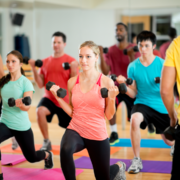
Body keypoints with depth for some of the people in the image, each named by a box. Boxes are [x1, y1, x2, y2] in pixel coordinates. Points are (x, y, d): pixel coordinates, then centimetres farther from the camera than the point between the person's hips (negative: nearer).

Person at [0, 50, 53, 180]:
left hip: (21, 126, -3)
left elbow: (27, 107, -20)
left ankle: (47, 155, 50)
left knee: (31, 157, 15)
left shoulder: (25, 83, -12)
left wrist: (20, 104, -38)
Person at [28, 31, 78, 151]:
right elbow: (41, 84, 1)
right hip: (49, 98, 2)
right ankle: (47, 142, -15)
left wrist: (73, 69, -28)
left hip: (65, 100, -2)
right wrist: (34, 69, -9)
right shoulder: (45, 62, 4)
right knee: (40, 111, -31)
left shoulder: (71, 61, -9)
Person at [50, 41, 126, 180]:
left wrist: (112, 98, -21)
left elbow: (109, 115, -5)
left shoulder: (106, 82, -10)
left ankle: (118, 167, 52)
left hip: (98, 135, -1)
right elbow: (72, 112, 7)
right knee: (65, 149, -38)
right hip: (75, 130, 1)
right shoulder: (72, 82, -1)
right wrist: (58, 97, -3)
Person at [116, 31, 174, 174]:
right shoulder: (133, 67, -5)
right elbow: (133, 94, -2)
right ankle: (137, 160, -20)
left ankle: (173, 143, 54)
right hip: (143, 103, 0)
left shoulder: (162, 64, -10)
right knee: (134, 119, -35)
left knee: (169, 142, 11)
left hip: (162, 106, 0)